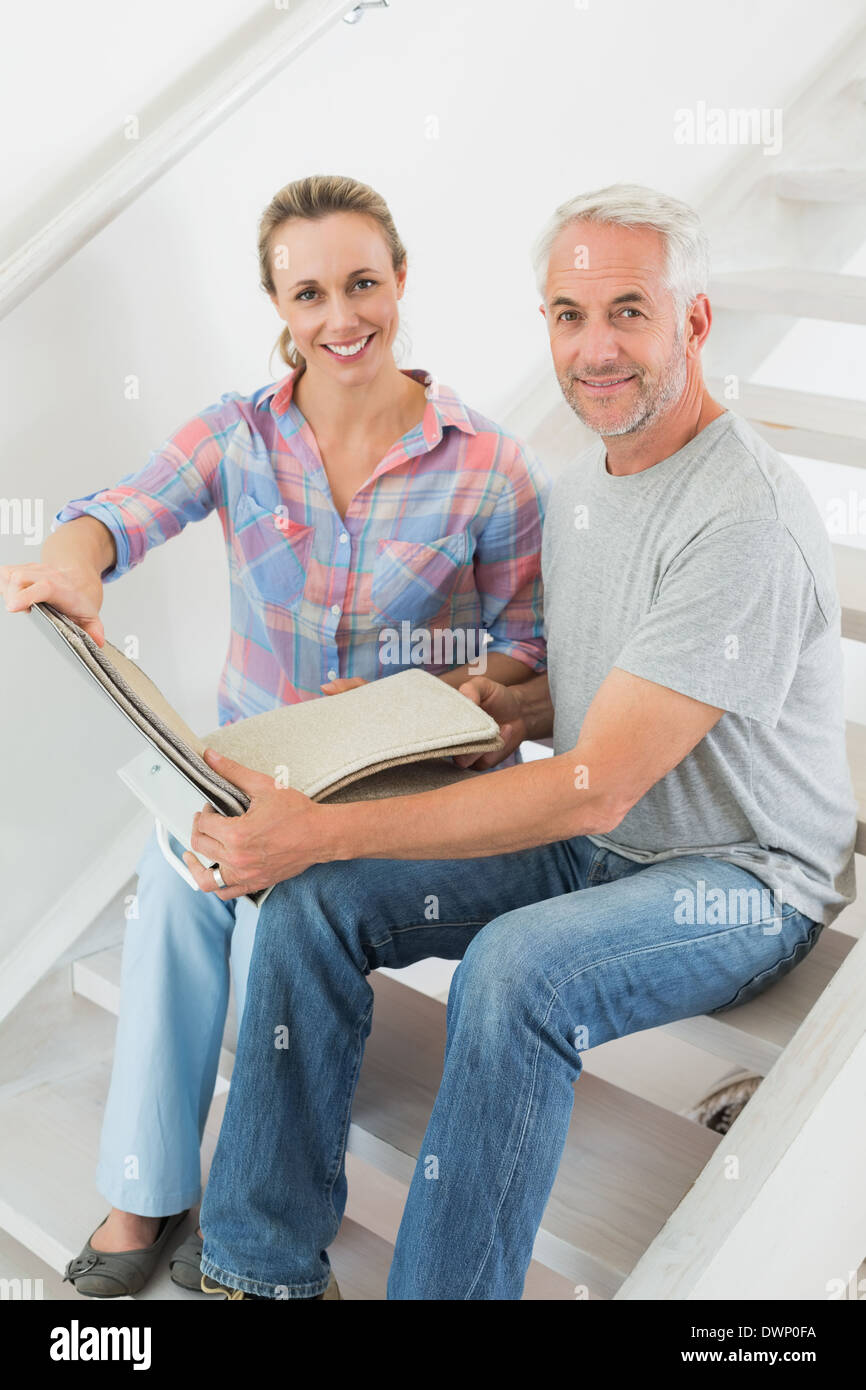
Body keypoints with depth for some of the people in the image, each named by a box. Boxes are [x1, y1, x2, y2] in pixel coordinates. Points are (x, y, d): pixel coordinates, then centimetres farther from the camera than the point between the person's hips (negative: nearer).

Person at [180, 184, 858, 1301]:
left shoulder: (745, 522, -23)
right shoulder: (578, 487, 6)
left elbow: (595, 788, -28)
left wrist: (320, 830, -30)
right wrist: (509, 704, -4)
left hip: (740, 877, -7)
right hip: (589, 842, 8)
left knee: (516, 968, -36)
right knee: (312, 899, -9)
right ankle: (263, 1269, 1)